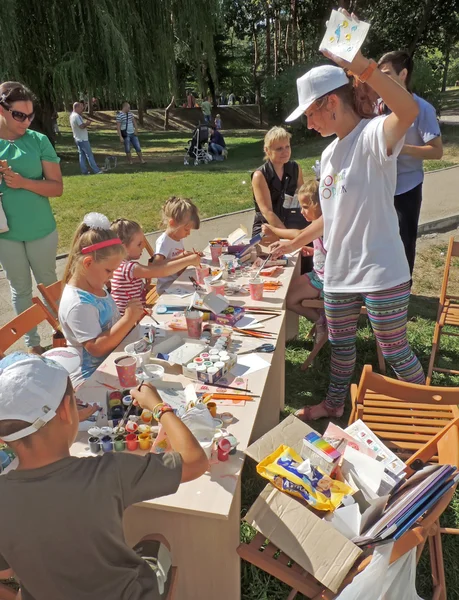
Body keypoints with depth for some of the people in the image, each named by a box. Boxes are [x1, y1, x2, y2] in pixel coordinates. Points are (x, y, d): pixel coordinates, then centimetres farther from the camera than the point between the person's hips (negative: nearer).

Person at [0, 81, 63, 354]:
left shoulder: (39, 141, -5)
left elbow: (57, 187, -6)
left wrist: (23, 182, -21)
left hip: (42, 230, -1)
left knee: (49, 284, 15)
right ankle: (32, 342, 27)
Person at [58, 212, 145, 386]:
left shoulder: (96, 287, 6)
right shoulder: (78, 304, -22)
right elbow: (96, 348, -23)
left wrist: (133, 317, 1)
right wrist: (128, 319, -25)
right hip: (91, 377, -9)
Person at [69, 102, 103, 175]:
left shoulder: (72, 115, 12)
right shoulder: (77, 116, -19)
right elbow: (82, 126, -27)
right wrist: (87, 123, -10)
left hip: (77, 138, 10)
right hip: (82, 139, -9)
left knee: (81, 155, 10)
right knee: (89, 155, -6)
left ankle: (84, 171, 11)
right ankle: (96, 170, -4)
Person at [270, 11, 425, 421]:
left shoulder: (373, 135, -14)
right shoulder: (329, 154, 11)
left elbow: (409, 111, -38)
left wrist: (362, 66, -44)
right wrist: (292, 244, 24)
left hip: (381, 273, -8)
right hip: (339, 273, 8)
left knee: (394, 351, 8)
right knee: (340, 343, 22)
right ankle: (335, 403, 44)